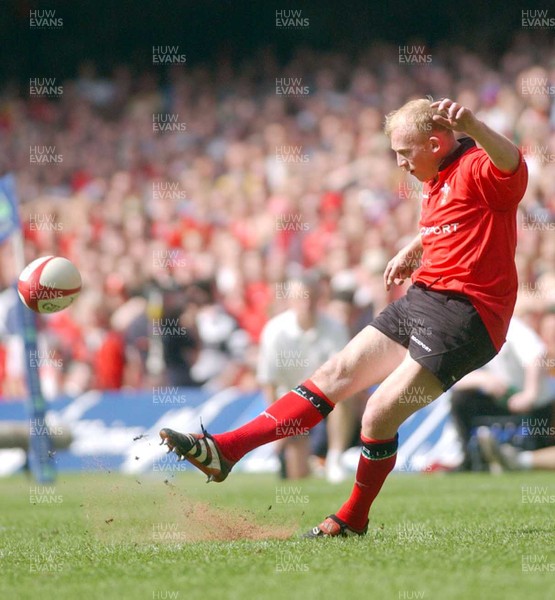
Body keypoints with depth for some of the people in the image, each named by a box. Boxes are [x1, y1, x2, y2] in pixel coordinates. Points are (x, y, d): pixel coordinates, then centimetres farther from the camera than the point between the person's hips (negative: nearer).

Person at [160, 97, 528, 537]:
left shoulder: (478, 170, -13)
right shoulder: (437, 182, 17)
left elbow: (514, 166, -38)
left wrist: (473, 126, -55)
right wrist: (411, 252, 23)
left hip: (463, 316, -10)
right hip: (422, 298, 10)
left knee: (379, 416, -13)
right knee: (335, 375, 5)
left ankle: (354, 520, 10)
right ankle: (224, 451, 5)